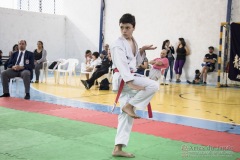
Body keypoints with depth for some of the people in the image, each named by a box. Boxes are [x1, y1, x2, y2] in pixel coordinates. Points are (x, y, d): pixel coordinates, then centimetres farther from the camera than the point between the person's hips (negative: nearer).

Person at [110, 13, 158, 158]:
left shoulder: (133, 42, 12)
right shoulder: (118, 45, -13)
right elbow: (122, 65, -24)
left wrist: (143, 50, 5)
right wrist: (131, 83, -35)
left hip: (131, 78, 8)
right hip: (123, 79, -8)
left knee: (126, 115, 6)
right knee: (153, 85, -23)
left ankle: (118, 148, 10)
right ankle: (129, 106, -10)